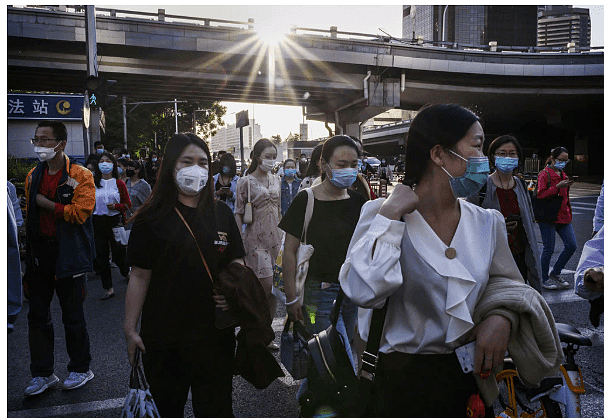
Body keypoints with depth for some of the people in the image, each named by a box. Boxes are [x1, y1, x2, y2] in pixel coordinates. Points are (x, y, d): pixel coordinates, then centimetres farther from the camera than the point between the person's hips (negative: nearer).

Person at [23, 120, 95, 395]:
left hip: (68, 256, -6)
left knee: (73, 316, 6)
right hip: (39, 252, 6)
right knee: (37, 315, 10)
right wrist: (27, 250, 10)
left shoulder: (80, 176, -8)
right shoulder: (33, 176, 11)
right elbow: (28, 215, 16)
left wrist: (46, 203, -13)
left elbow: (79, 212, -20)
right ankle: (43, 373, 25)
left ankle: (81, 368, 25)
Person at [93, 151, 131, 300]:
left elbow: (128, 204, 1)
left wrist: (116, 206, -16)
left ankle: (127, 272, 28)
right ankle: (109, 288, 17)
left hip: (115, 221, -3)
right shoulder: (94, 183, 6)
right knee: (101, 255, 6)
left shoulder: (119, 184, 1)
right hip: (98, 222, 3)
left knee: (117, 254, -4)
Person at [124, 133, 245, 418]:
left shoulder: (221, 213, 4)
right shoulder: (151, 219, -5)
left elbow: (237, 261, 9)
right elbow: (140, 276, -4)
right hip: (163, 335, -1)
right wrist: (130, 328, -5)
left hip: (215, 331, 2)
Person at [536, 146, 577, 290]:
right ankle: (545, 279, 14)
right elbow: (540, 194, -15)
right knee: (549, 249, -2)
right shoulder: (544, 174, -6)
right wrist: (558, 186, -22)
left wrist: (569, 214, 17)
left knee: (571, 245, 3)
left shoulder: (563, 175, 17)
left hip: (563, 216, 7)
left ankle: (555, 273, 19)